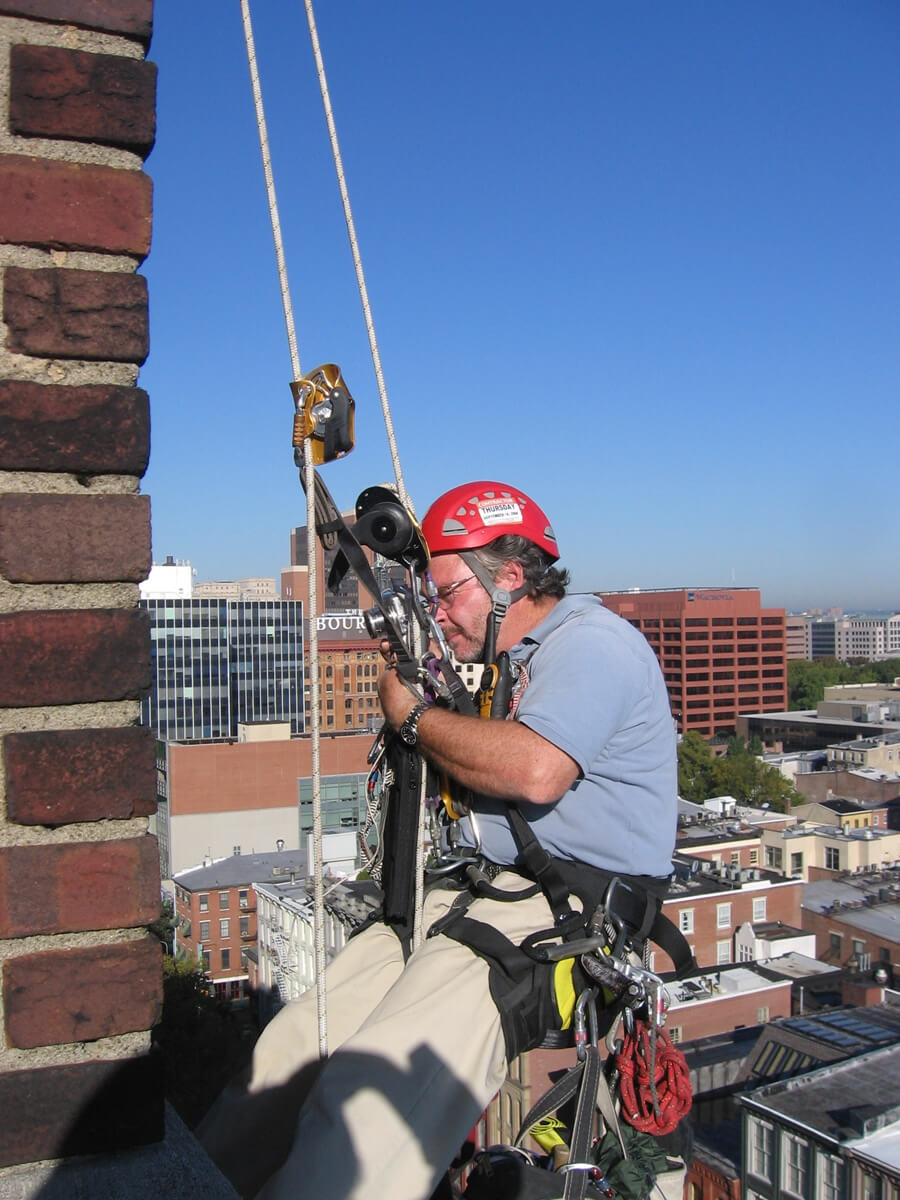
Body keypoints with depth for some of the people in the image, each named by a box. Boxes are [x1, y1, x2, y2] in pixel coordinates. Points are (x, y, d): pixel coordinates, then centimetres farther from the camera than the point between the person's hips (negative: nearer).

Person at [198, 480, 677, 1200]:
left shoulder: (591, 642, -7)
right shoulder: (510, 658, 23)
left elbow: (536, 769, -25)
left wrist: (413, 717, -9)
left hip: (567, 909, -9)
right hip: (477, 893, 9)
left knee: (376, 1087, -25)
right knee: (295, 1049, -5)